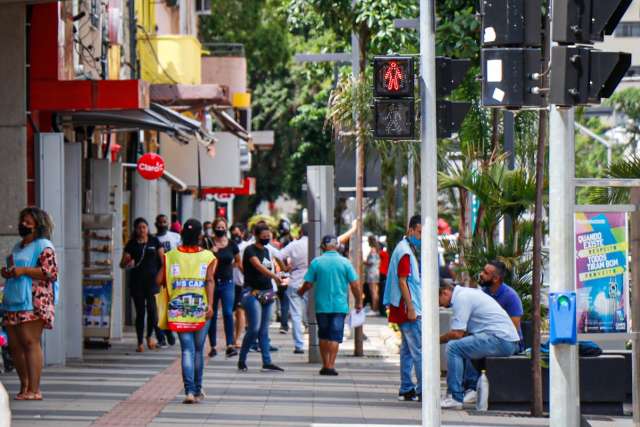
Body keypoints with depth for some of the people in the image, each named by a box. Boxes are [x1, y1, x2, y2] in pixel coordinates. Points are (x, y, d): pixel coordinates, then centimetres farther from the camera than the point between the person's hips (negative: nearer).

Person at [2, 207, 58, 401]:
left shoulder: (43, 246, -3)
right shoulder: (18, 246, 25)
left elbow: (51, 272, -13)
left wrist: (23, 270, -18)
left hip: (33, 302, -9)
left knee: (30, 341, -14)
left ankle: (34, 390, -16)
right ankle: (25, 386, 16)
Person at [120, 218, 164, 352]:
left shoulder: (154, 241, 6)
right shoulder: (131, 244, 6)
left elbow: (162, 259, 9)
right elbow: (122, 264, 6)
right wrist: (127, 264, -17)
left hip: (152, 279, -1)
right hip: (136, 281, 1)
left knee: (152, 308, -14)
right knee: (140, 312, 3)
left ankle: (150, 336, 10)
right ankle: (140, 343, 12)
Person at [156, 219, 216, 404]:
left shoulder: (171, 256, 3)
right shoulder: (207, 256, 0)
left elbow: (159, 280, 0)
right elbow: (210, 281, -11)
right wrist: (210, 304, -16)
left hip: (178, 308, 0)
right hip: (200, 307, 0)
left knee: (187, 349, -2)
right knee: (199, 349, 13)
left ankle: (189, 391, -15)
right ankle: (197, 390, 22)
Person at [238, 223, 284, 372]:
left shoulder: (266, 250, 16)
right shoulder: (250, 250, -9)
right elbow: (258, 266, -25)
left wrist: (271, 291, 15)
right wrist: (275, 276, -39)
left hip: (267, 293, 7)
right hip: (252, 293, -7)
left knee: (264, 331, 6)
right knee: (254, 329, -13)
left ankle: (267, 363, 4)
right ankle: (242, 360, 0)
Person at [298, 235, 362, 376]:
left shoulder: (316, 262, -2)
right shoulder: (345, 262, -3)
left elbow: (308, 284, 0)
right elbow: (355, 285, -4)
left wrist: (301, 292, 21)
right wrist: (359, 302, 8)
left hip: (322, 306, 1)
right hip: (339, 306, -1)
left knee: (323, 336, 14)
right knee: (335, 336, 0)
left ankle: (325, 365, 15)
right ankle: (330, 366, -8)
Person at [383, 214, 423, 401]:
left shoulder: (410, 249, 18)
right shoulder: (405, 252, -14)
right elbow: (402, 282, -19)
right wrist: (411, 309, -21)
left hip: (409, 308, 10)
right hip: (409, 308, -10)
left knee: (407, 349, 11)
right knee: (419, 349, -11)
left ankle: (406, 389, 14)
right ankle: (423, 391, -12)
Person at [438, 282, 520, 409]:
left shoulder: (461, 298, -11)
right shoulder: (465, 293, 19)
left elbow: (457, 333, -15)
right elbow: (464, 333, 22)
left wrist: (437, 340, 1)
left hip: (501, 340, -10)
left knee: (454, 347, -16)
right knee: (463, 345, 26)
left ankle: (455, 398, -15)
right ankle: (472, 388, 19)